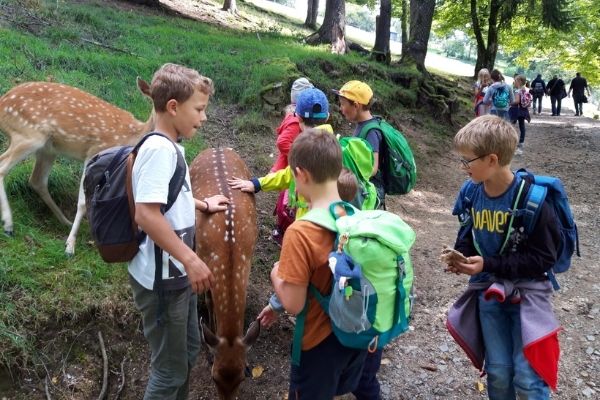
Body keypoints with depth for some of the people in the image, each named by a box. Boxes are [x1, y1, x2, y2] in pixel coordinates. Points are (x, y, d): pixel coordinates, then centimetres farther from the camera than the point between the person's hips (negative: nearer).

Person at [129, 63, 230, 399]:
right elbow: (147, 213, -31)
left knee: (189, 351, 26)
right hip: (163, 279, -10)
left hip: (177, 273, 10)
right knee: (170, 369, 8)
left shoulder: (170, 146, 7)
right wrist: (191, 260, -28)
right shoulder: (159, 148, -22)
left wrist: (203, 205, 27)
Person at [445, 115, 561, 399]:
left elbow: (544, 257, -18)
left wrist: (489, 265, -24)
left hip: (527, 291, -5)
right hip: (488, 289, 5)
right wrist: (460, 256, -11)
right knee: (497, 371, 13)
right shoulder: (470, 192, -4)